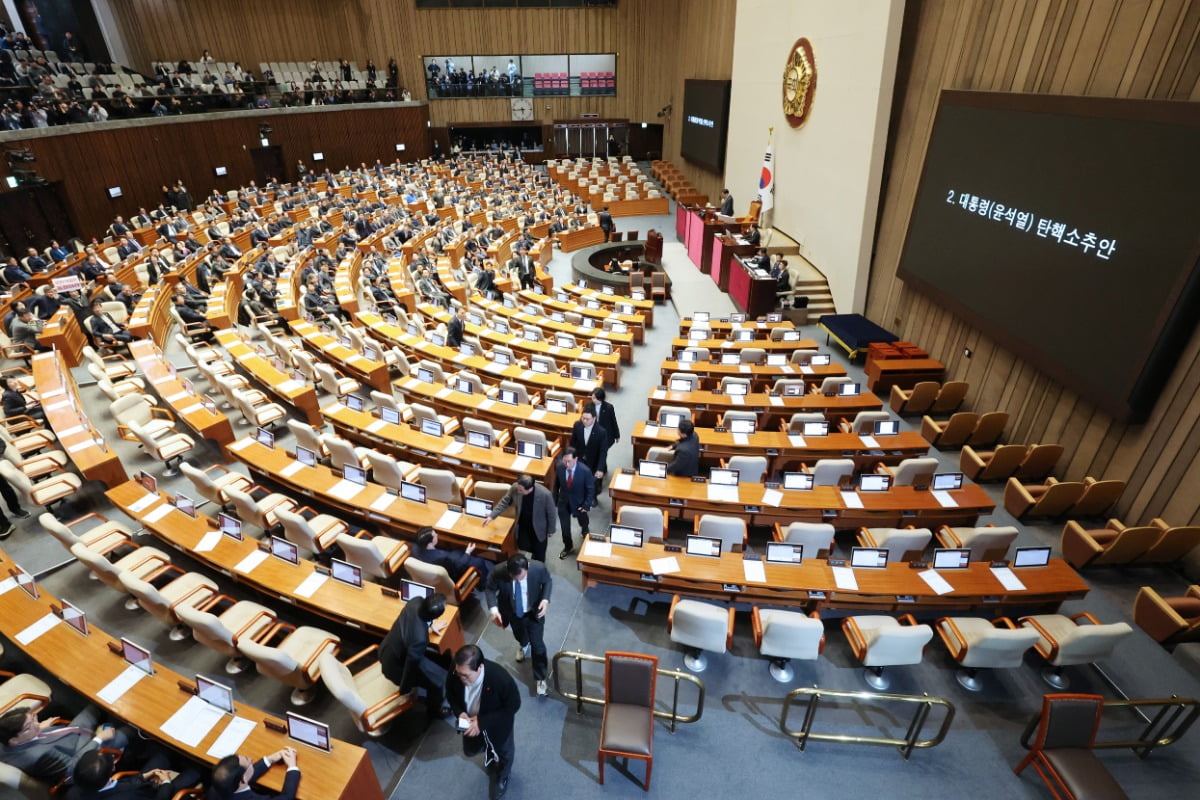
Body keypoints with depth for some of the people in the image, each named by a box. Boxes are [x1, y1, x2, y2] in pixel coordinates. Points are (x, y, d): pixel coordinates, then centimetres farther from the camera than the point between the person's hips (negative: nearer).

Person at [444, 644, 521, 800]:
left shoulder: (501, 679, -44)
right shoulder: (454, 675, -31)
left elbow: (513, 706, -28)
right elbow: (451, 695, -9)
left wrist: (483, 722, -31)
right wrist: (459, 712, -28)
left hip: (498, 724, -3)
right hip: (471, 722, 3)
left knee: (503, 753, 25)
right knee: (470, 750, 28)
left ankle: (501, 777, 61)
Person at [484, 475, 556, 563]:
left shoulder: (545, 494, -36)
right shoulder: (515, 487, -27)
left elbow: (551, 513, -18)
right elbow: (504, 502, -7)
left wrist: (550, 531, -5)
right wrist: (491, 516, -14)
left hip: (539, 528, -2)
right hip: (523, 525, 3)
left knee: (539, 555, 17)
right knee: (523, 546, 19)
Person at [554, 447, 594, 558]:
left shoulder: (585, 471, -29)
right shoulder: (559, 467, -20)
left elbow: (591, 489, -17)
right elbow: (556, 484, -2)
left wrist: (586, 505, -19)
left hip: (579, 503, -1)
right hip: (563, 502, 1)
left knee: (584, 524, 27)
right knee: (565, 527, 11)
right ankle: (568, 547, 38)